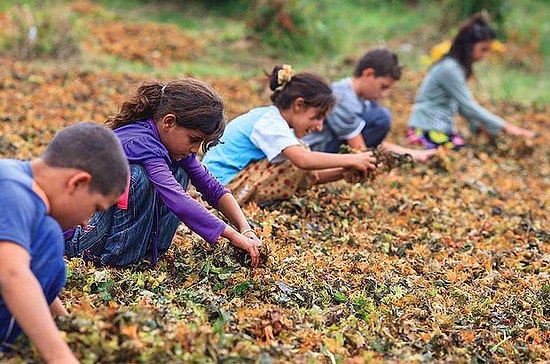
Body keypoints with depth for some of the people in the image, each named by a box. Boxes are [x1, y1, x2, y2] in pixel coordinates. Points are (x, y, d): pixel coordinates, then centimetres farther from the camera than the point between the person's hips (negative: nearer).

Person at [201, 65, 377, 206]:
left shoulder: (269, 118, 11)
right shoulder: (270, 123, -18)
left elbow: (310, 176, 9)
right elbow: (303, 160, -37)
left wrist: (342, 172, -4)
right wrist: (350, 160, -28)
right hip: (225, 185, -10)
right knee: (297, 160, -21)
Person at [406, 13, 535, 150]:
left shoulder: (458, 66, 8)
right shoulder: (449, 69, -19)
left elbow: (463, 103, 12)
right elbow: (469, 105, -20)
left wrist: (478, 125, -2)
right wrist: (504, 127, -17)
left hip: (444, 128, 9)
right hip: (428, 131, -9)